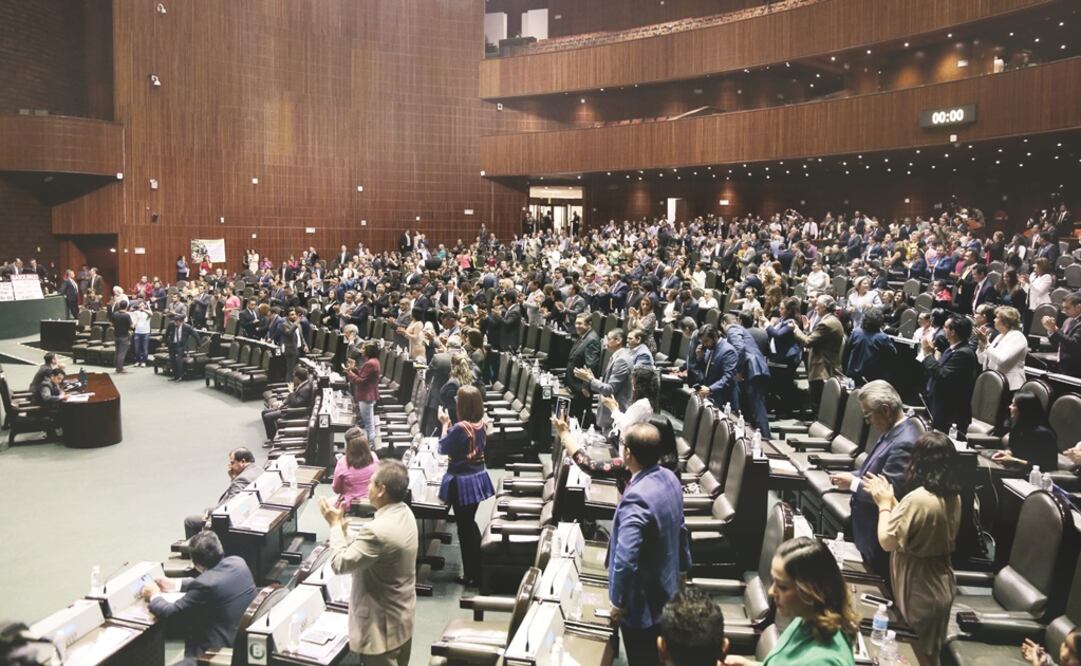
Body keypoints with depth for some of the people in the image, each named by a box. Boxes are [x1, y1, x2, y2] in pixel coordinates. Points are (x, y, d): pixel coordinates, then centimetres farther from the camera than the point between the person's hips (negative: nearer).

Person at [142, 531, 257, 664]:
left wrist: (154, 595, 7)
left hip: (224, 649, -8)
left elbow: (169, 613, -12)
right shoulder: (237, 562, -4)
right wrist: (175, 585, 19)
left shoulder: (205, 585, -26)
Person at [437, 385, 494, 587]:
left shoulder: (460, 428, -25)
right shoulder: (481, 423, -2)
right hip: (478, 478, 8)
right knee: (470, 523, 23)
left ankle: (470, 575, 16)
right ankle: (477, 569, 34)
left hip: (462, 482, -8)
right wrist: (450, 425, 5)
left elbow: (443, 448, -10)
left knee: (464, 528, 6)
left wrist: (445, 424, -3)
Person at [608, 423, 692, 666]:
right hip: (665, 588, 8)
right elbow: (678, 528, 10)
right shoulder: (670, 478, -6)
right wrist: (682, 565, 24)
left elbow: (626, 559, -33)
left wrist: (618, 601, -18)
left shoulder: (636, 499, -34)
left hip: (642, 600, -8)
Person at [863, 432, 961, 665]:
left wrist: (884, 503, -9)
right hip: (939, 587, 8)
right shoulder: (953, 497, 0)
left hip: (918, 592, -8)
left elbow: (887, 541, -20)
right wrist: (891, 499, 7)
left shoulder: (918, 499, -27)